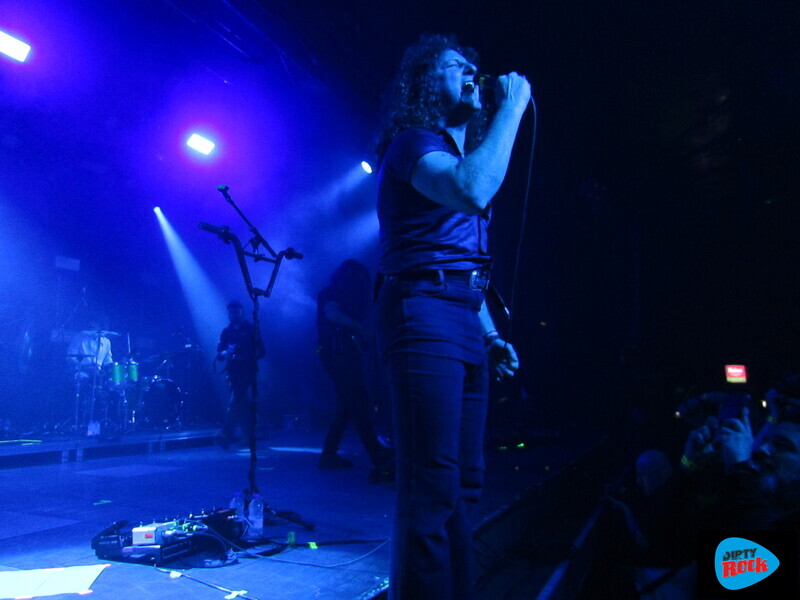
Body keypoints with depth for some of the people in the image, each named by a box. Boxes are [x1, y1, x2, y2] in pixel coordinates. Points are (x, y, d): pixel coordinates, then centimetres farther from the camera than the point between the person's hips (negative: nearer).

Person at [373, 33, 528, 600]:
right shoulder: (412, 141, -2)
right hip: (423, 315, -9)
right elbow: (473, 191, -25)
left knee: (464, 483, 12)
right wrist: (513, 105, -12)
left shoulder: (462, 153, 26)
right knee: (432, 486, -11)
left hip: (464, 322, 9)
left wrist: (491, 333, 19)